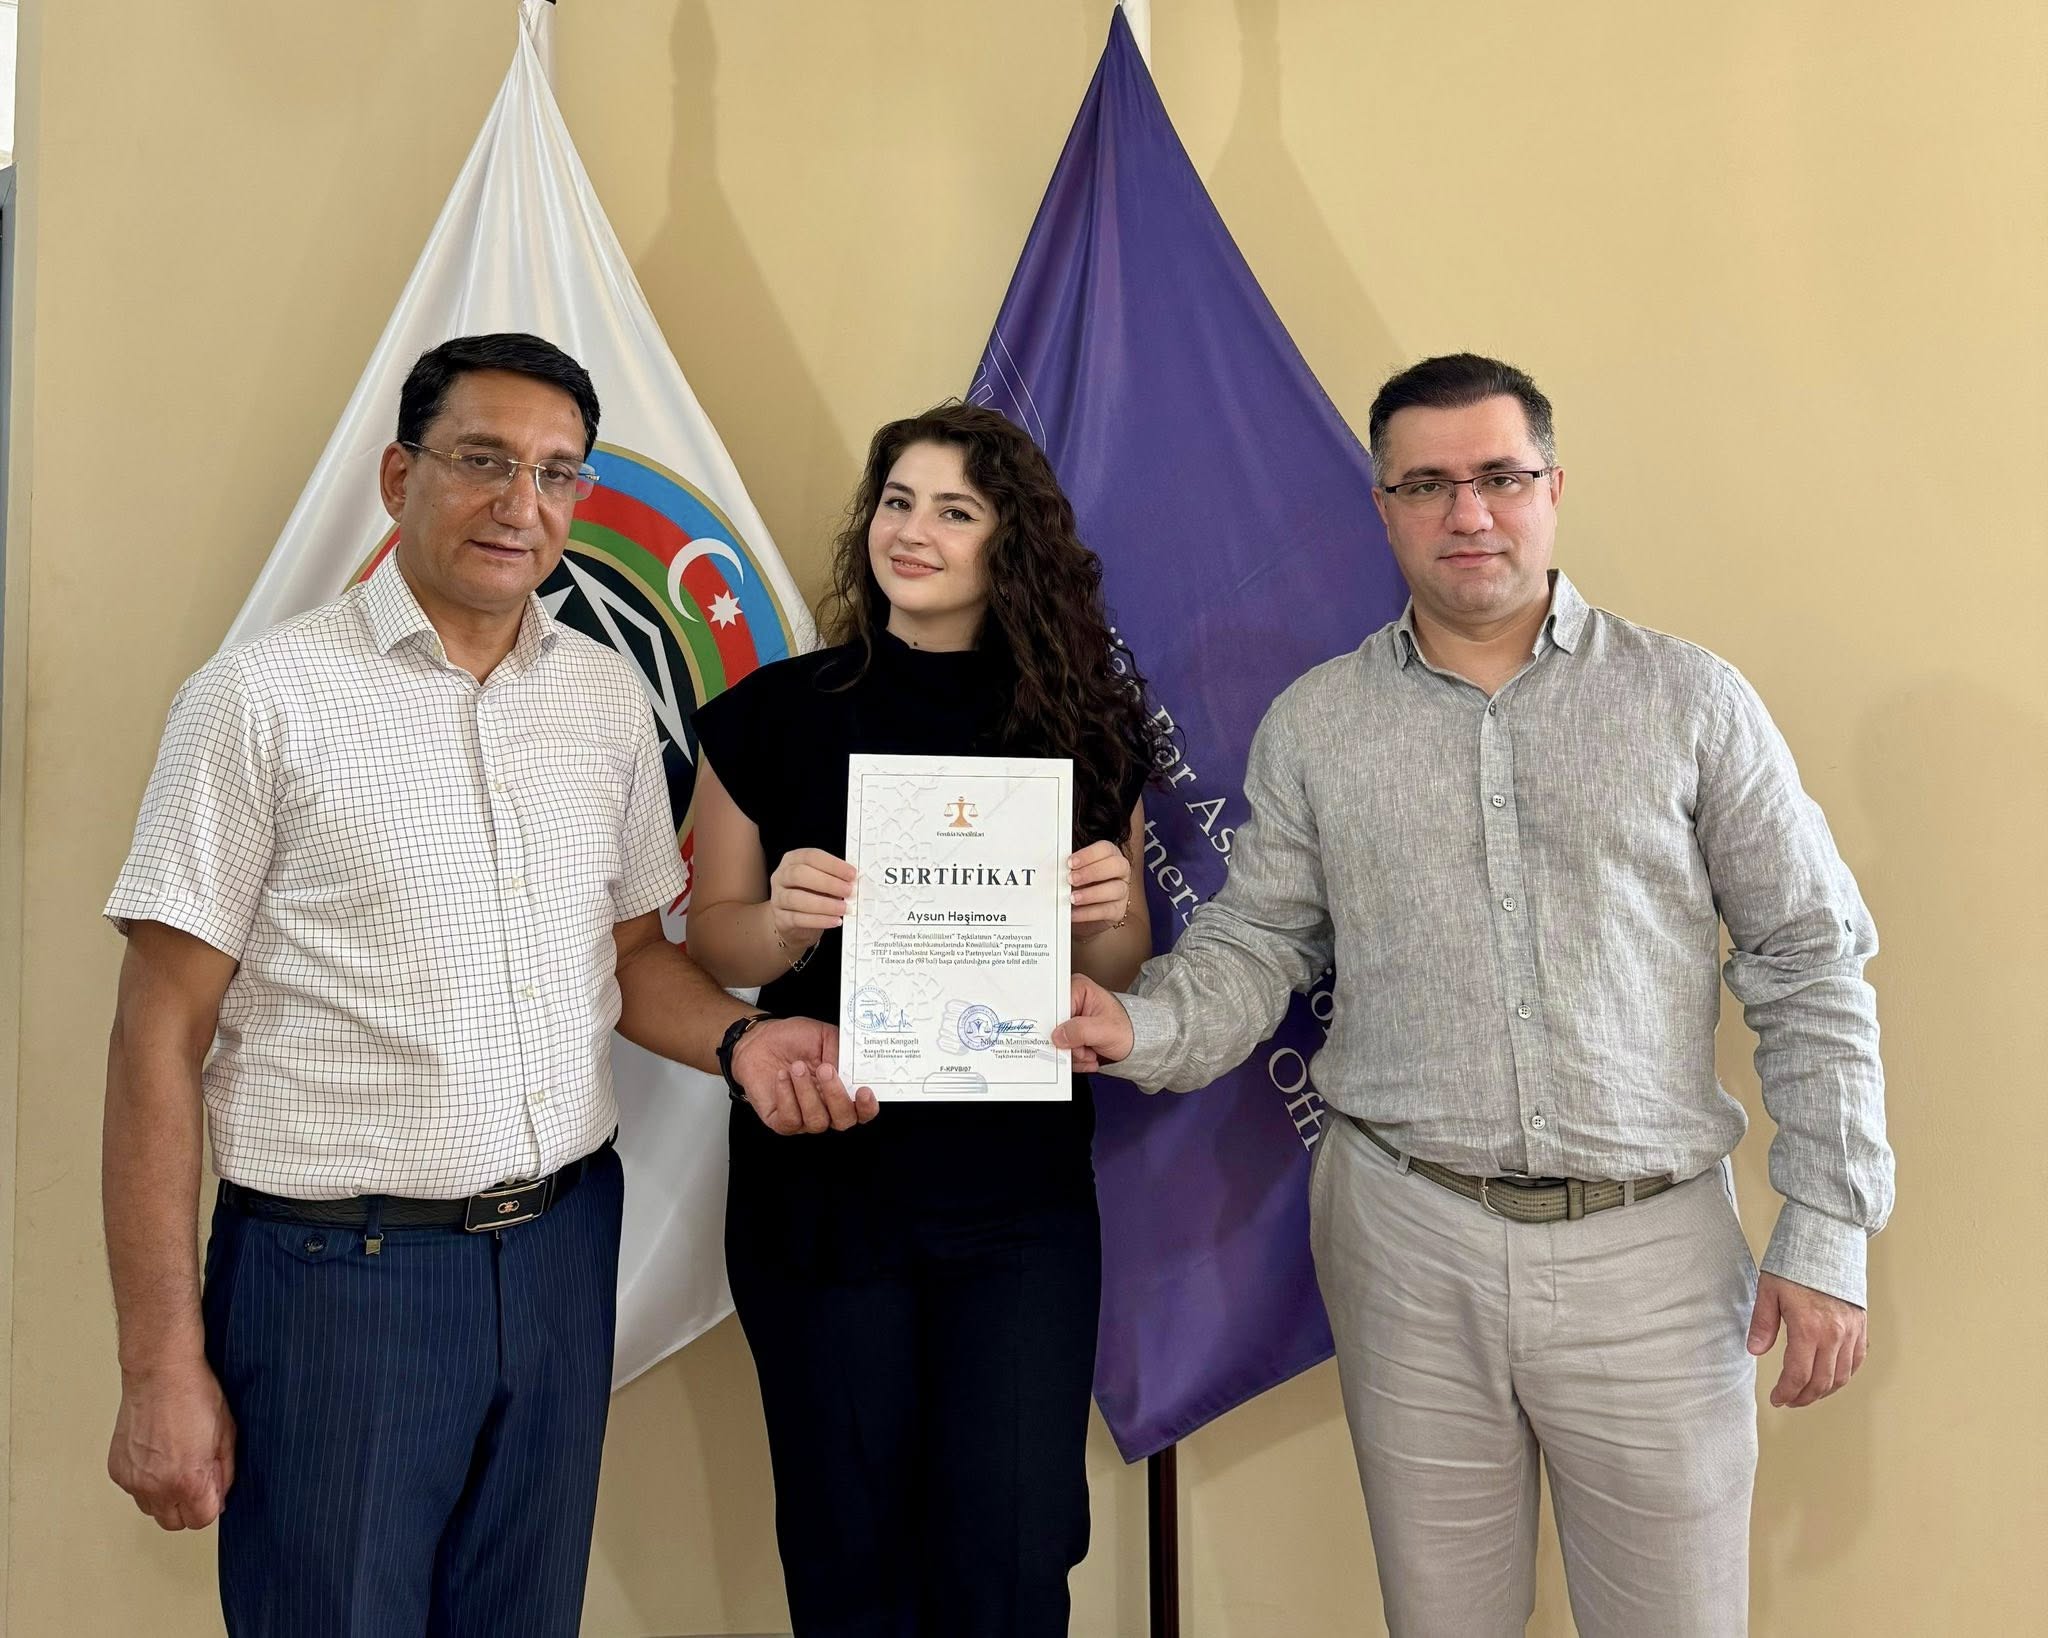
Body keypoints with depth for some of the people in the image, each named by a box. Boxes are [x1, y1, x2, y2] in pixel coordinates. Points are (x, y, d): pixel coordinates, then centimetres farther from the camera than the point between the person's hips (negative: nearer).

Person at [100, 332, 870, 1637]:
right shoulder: (262, 696, -9)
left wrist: (740, 1038, -8)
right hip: (336, 1270, -4)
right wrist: (162, 1367, -9)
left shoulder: (610, 697, 6)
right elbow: (161, 1037, -8)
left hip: (565, 1248, 5)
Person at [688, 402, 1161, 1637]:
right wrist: (785, 922, -18)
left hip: (1023, 1197, 0)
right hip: (822, 1183, 0)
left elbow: (1120, 970, 8)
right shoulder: (773, 715, -2)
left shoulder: (1088, 725, 0)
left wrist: (1107, 915, -14)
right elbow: (710, 936, 3)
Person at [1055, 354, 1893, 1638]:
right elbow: (1254, 948, 6)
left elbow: (1809, 967, 1)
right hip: (1406, 1240, 1)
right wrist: (1140, 1029, -15)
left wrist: (1828, 1235, -3)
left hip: (1653, 1246, -1)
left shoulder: (1690, 700, 0)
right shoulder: (1314, 725, 5)